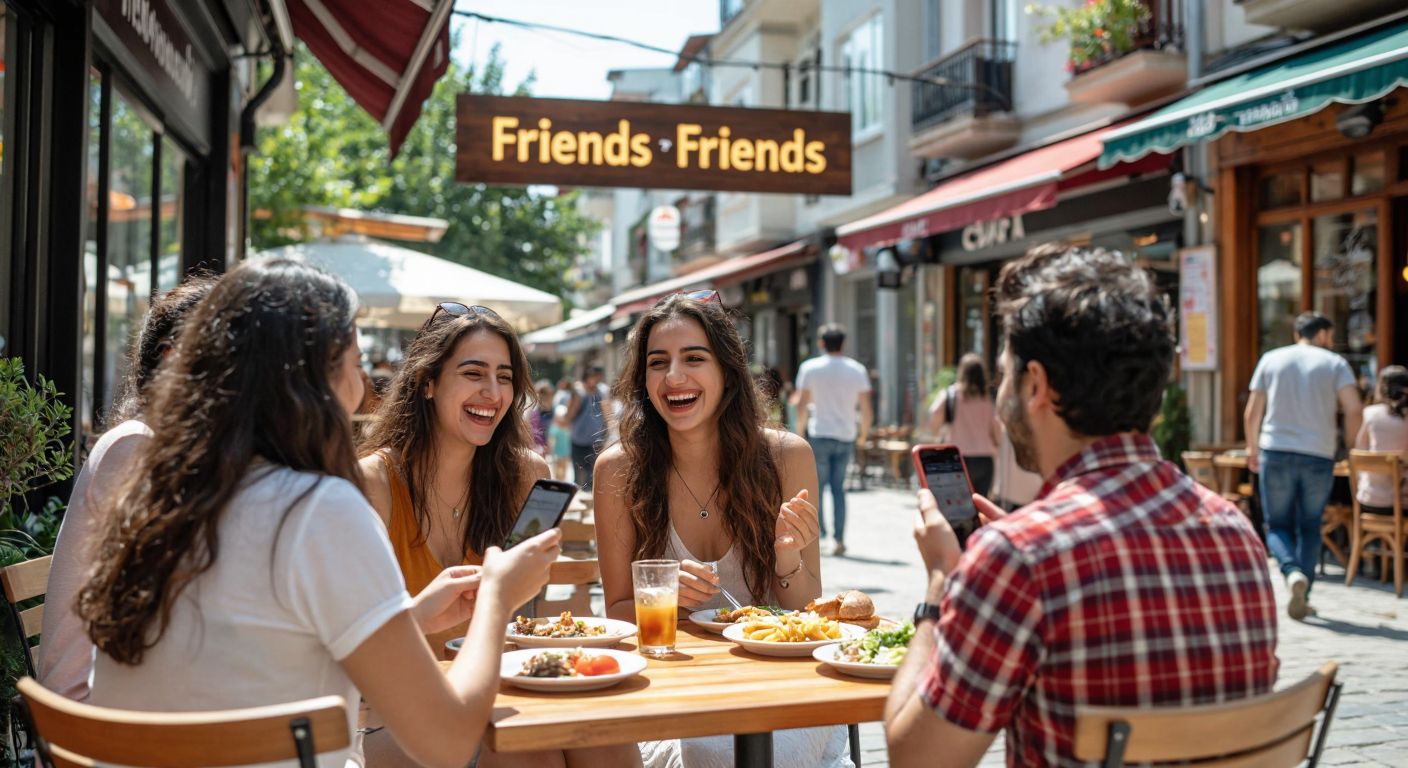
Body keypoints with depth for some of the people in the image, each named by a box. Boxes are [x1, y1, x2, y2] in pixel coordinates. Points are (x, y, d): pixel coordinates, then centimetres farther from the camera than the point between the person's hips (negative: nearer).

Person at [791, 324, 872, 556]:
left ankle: (817, 531, 3)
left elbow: (802, 404, -4)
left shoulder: (809, 368, -1)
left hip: (819, 435, -2)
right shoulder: (857, 370, 4)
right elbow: (866, 408, 1)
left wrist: (800, 431, 7)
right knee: (838, 487, 8)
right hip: (846, 436, 2)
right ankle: (838, 539, 4)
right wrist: (864, 433, 15)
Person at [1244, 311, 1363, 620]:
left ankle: (1293, 571, -20)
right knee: (1310, 527, 11)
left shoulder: (1271, 359, 8)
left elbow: (1251, 413, 5)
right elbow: (1354, 411, -8)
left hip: (1275, 453, 0)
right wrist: (1349, 445, 7)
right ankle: (1301, 599, 7)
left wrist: (1252, 448, 18)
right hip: (1319, 456, 0)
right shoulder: (1335, 363, 5)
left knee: (1278, 525, 9)